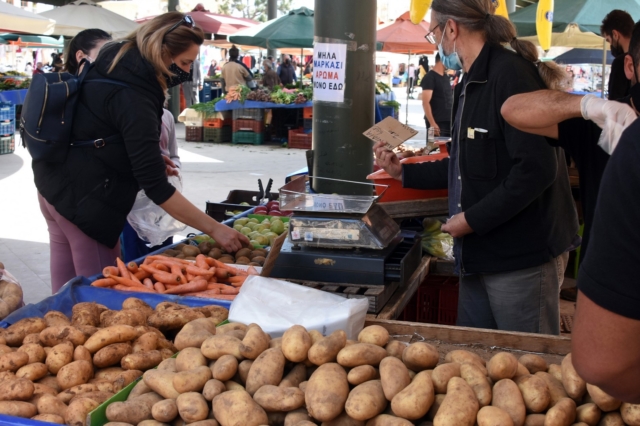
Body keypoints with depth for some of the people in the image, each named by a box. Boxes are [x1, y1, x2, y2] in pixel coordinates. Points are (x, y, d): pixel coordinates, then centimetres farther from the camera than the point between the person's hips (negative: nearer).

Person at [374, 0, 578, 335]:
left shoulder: (510, 73, -17)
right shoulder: (471, 83, 14)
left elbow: (537, 168, -25)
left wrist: (472, 219, -19)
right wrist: (404, 172, 18)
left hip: (522, 256, -9)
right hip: (480, 255, 9)